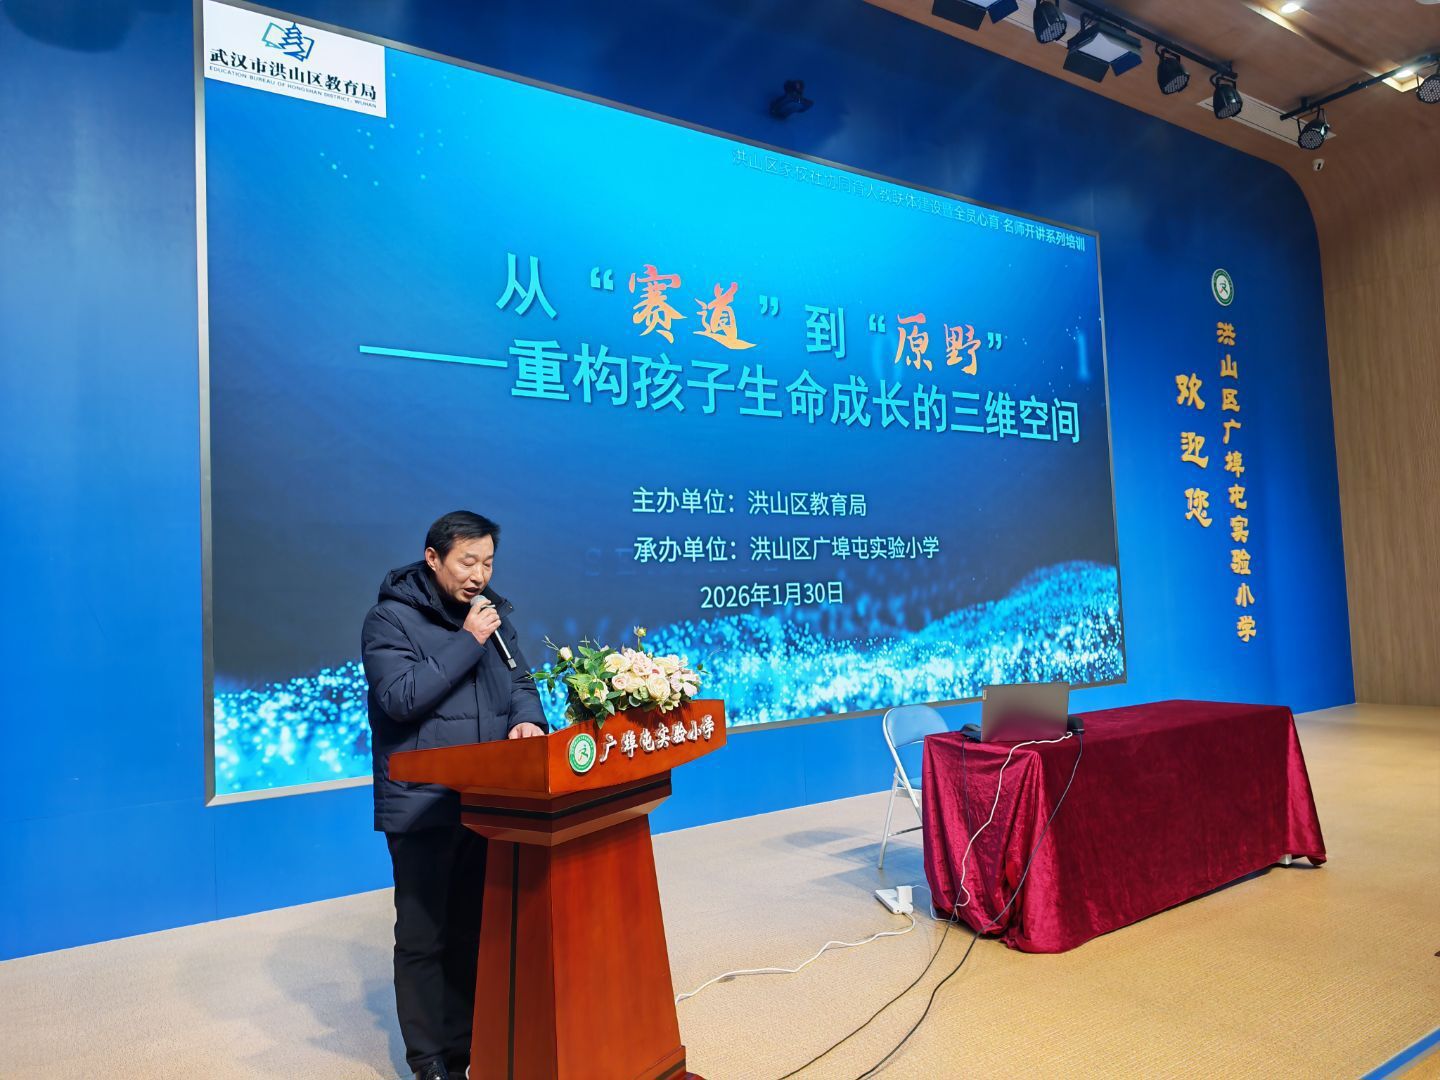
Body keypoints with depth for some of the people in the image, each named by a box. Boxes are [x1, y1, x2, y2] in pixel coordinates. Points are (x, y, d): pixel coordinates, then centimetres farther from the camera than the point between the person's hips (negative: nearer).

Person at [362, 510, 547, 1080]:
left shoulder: (491, 611, 9)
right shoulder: (390, 618, -9)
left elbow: (520, 681, 11)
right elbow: (400, 697, -20)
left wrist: (527, 718, -11)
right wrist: (468, 641, -20)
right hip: (422, 805, -5)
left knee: (475, 930, 15)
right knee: (423, 936, 6)